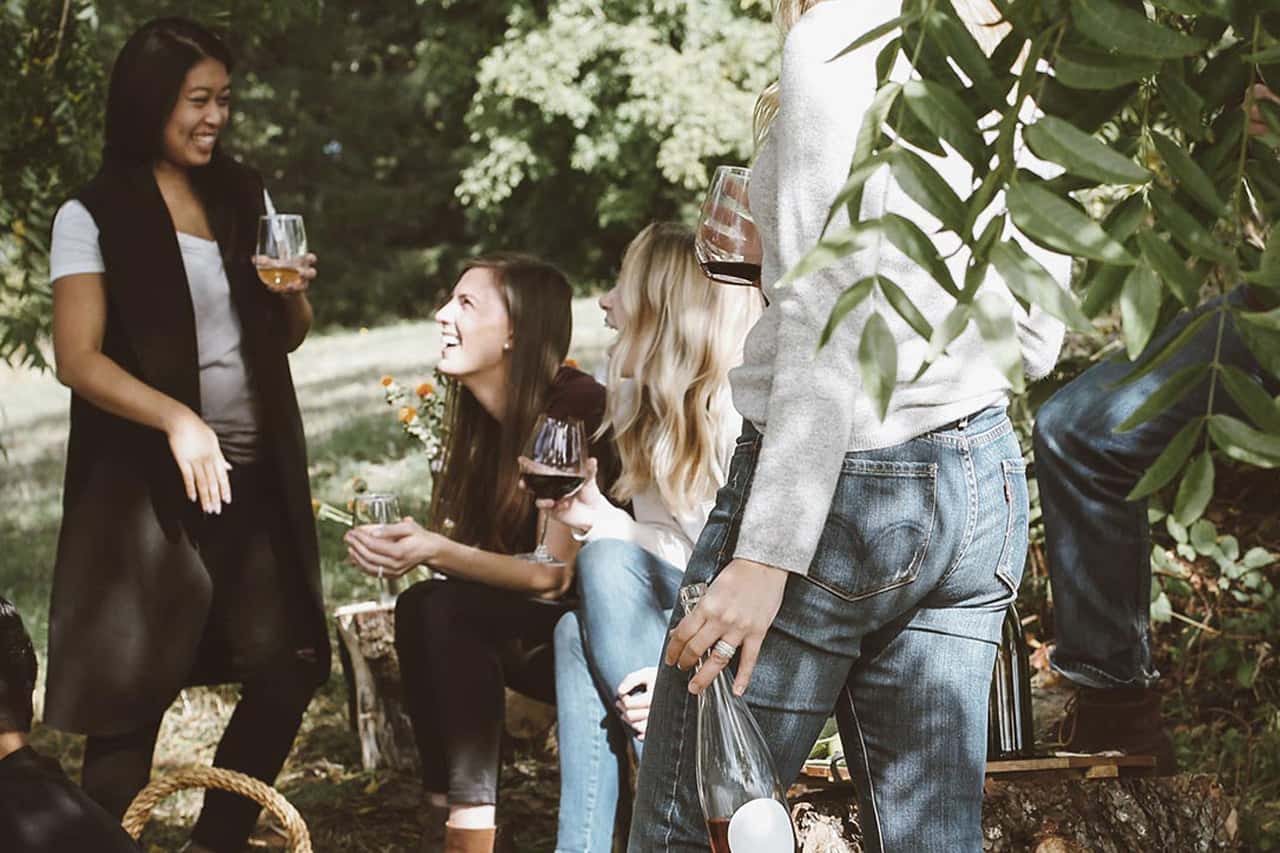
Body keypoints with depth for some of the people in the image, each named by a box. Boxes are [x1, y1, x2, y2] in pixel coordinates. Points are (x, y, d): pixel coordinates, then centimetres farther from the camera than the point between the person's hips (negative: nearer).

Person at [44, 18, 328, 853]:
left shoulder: (244, 194, 11)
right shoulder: (94, 216, -5)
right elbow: (79, 358, -12)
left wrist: (294, 296, -4)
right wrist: (178, 419, -26)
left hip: (257, 475, 6)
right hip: (150, 484, -5)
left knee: (289, 667, 4)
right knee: (133, 691, -4)